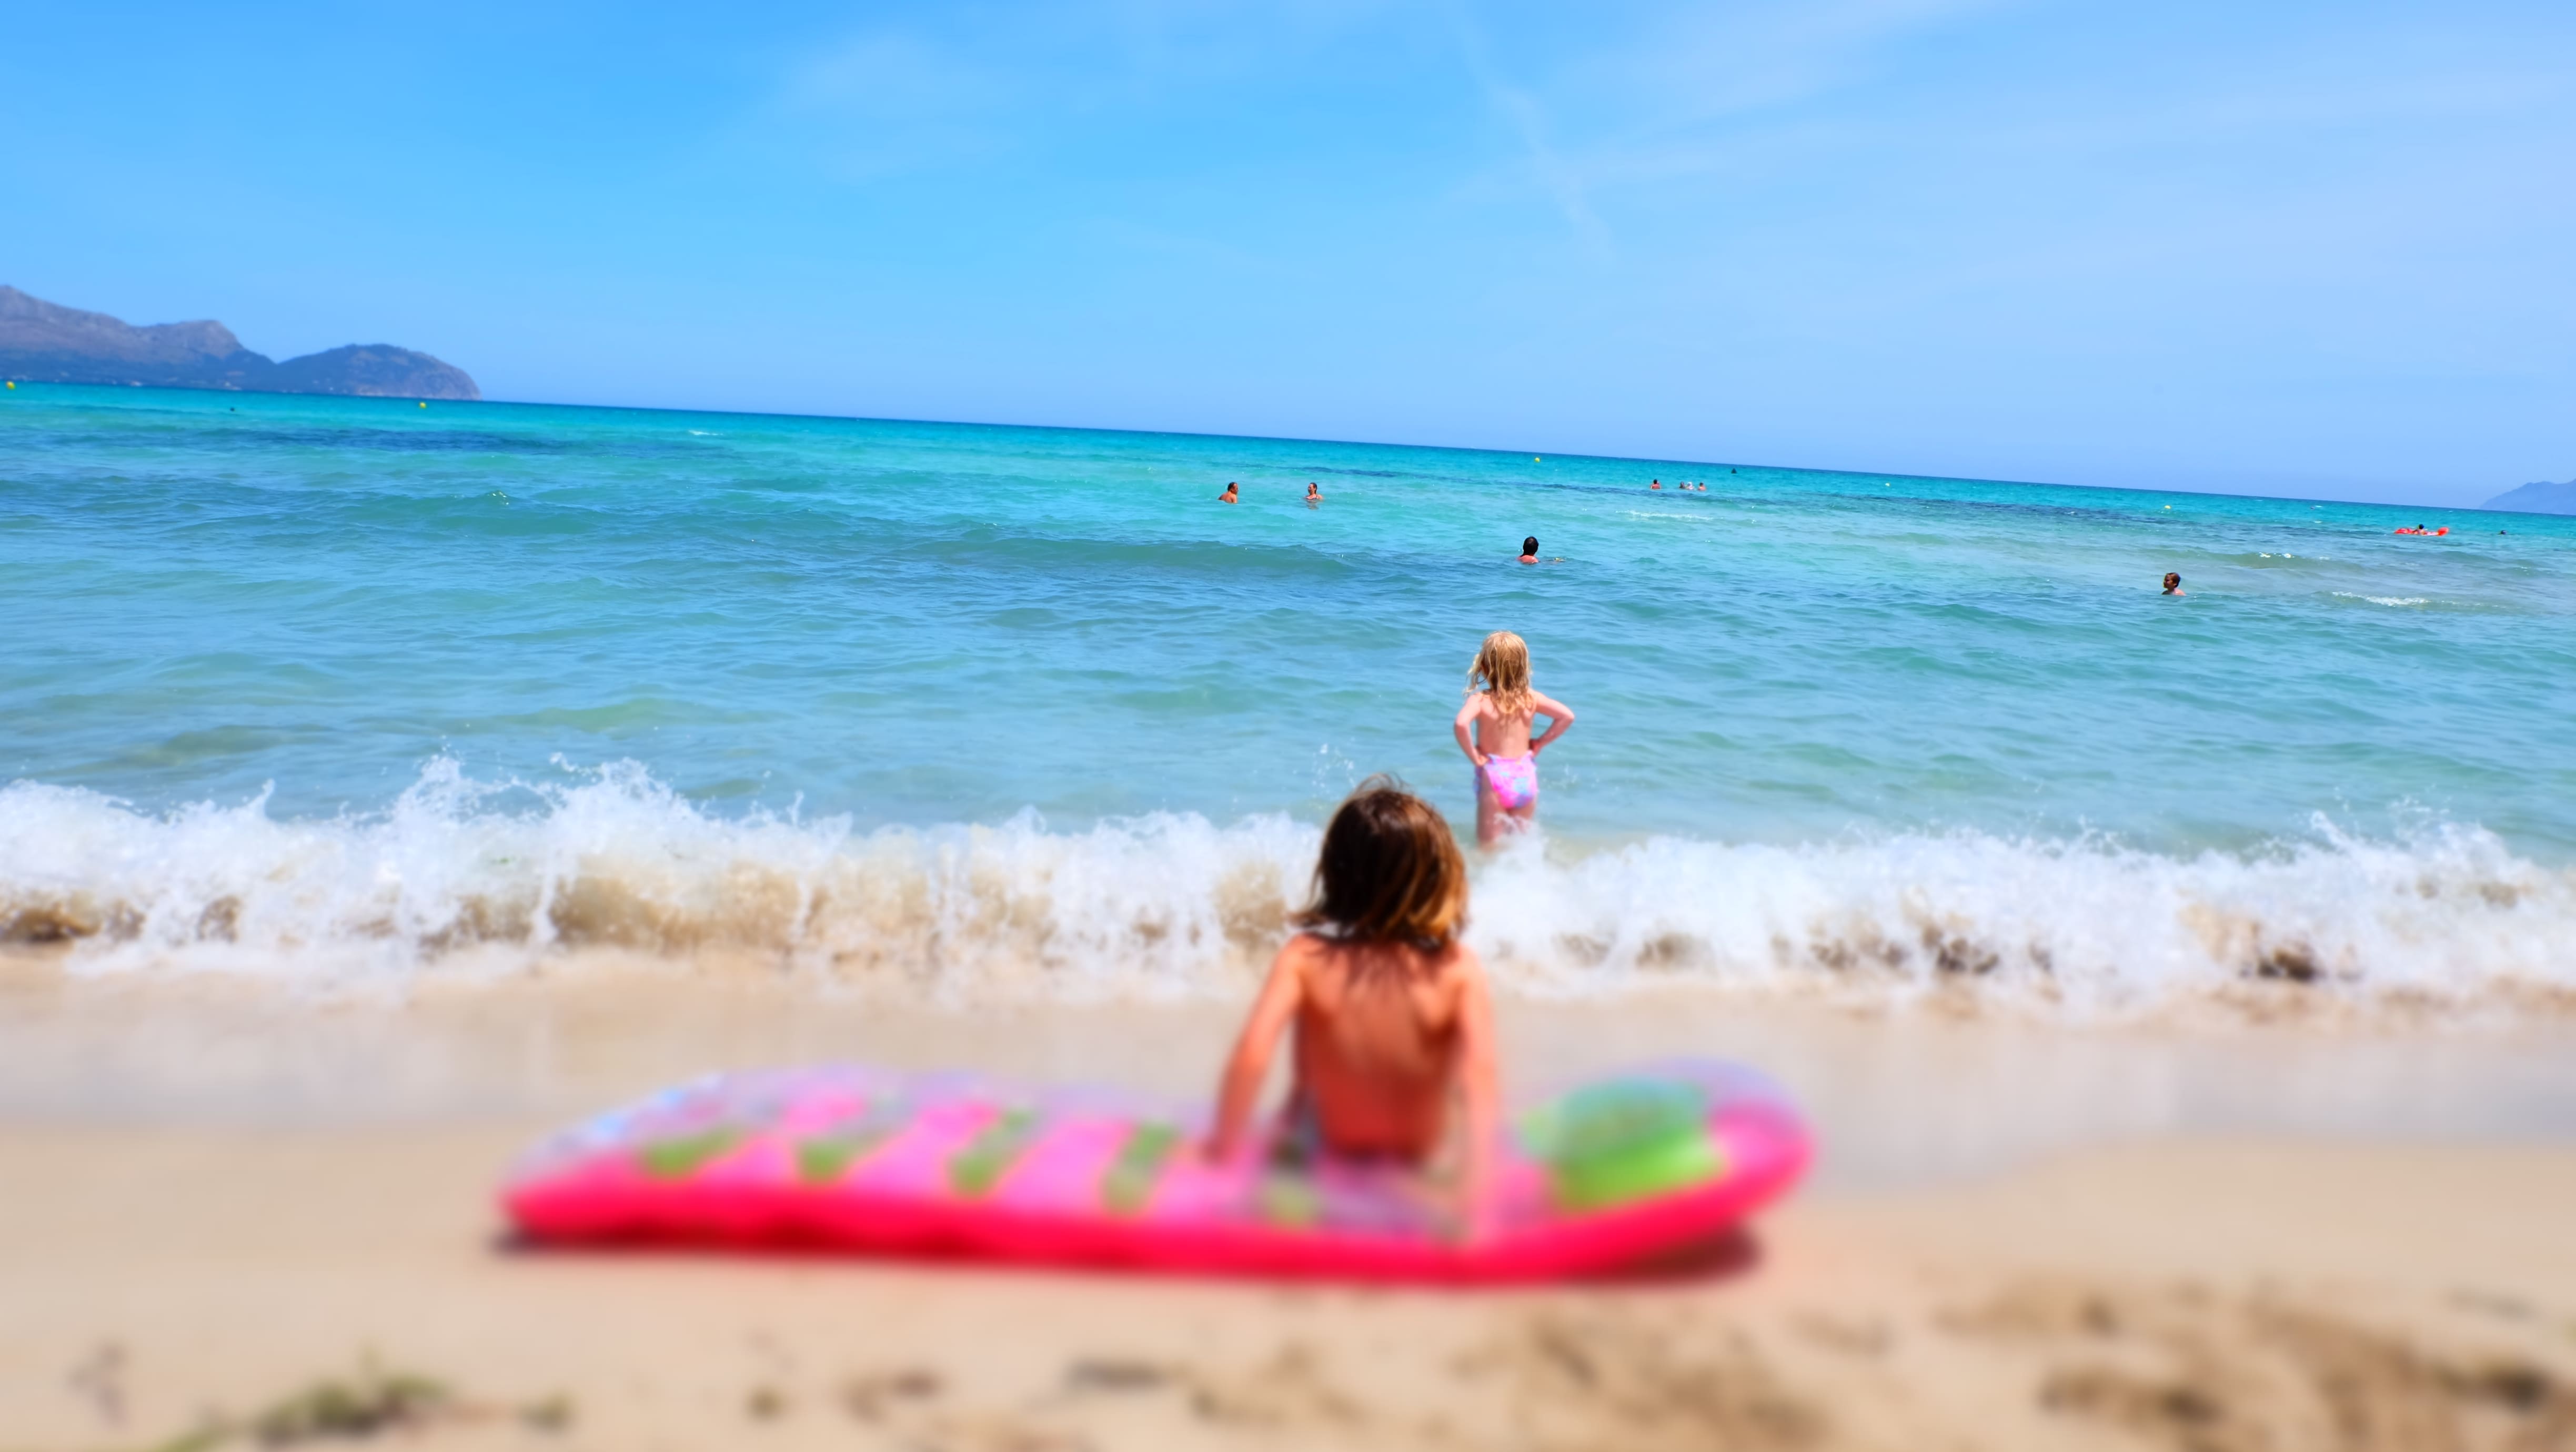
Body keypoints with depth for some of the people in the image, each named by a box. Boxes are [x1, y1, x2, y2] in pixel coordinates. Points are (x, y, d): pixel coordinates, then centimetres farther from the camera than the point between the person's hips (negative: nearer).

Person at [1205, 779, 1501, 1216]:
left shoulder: (1304, 959, -25)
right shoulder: (1459, 969, -24)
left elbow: (1250, 1055, -33)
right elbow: (1481, 1072, -34)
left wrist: (1224, 1142, -19)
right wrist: (1477, 1181, -32)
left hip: (1326, 1147, 0)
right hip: (1425, 1154, 0)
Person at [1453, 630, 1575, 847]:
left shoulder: (1480, 700, -11)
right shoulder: (1531, 698, 0)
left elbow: (1461, 724, -30)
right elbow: (1567, 716, -2)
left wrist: (1474, 756, -16)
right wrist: (1540, 743, 7)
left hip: (1494, 778, -4)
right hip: (1526, 776, 4)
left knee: (1488, 848, 4)